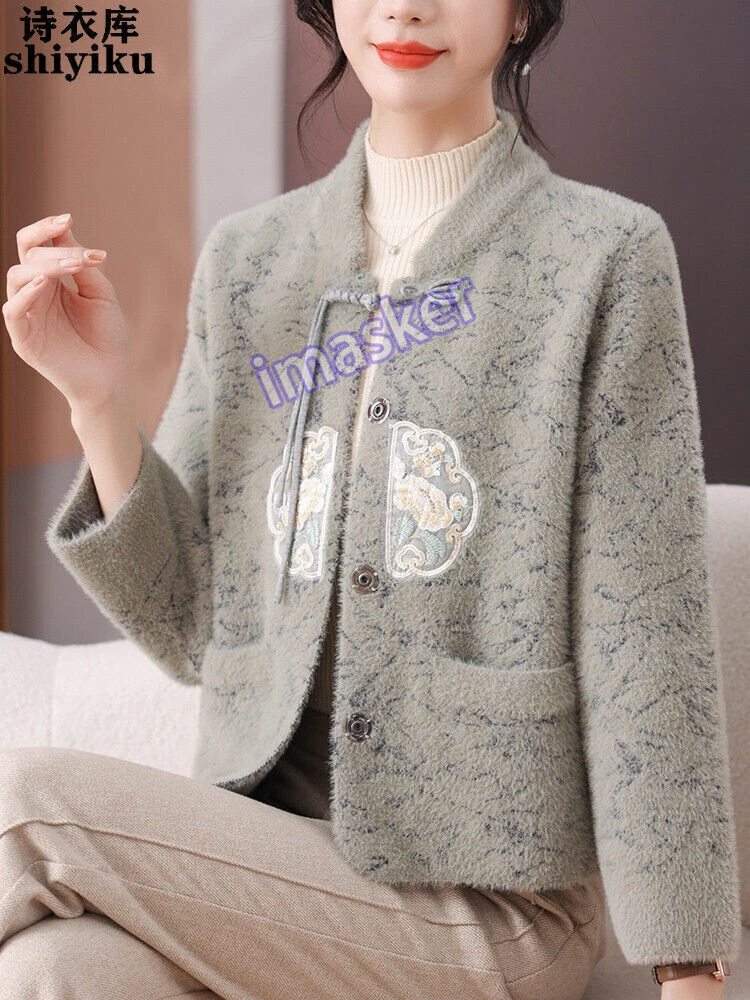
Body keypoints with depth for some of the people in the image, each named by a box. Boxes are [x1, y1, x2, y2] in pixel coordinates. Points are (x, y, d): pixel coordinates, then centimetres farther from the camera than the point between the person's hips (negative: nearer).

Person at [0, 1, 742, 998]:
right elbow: (196, 628, 8)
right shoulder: (245, 260, 10)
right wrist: (97, 400, -6)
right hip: (263, 859, 3)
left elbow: (645, 636, -6)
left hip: (484, 890, -3)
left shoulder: (608, 254, -2)